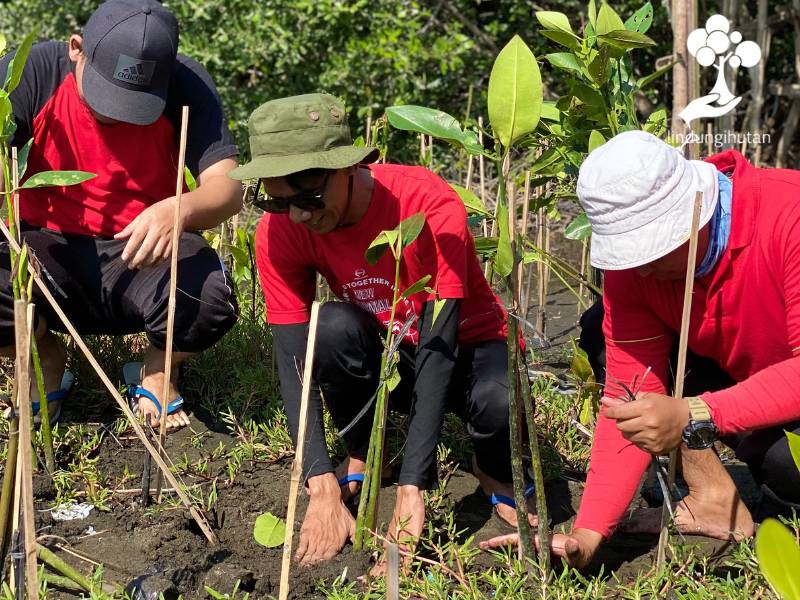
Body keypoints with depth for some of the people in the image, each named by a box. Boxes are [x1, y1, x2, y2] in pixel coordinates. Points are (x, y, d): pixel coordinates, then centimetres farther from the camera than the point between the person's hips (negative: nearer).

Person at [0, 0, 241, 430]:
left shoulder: (187, 87, -14)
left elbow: (226, 188, -20)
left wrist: (179, 210, -44)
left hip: (147, 253, 0)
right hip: (53, 247, 1)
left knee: (210, 301, -33)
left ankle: (156, 372, 6)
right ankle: (45, 362, 7)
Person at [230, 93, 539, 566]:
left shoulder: (431, 205, -30)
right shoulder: (280, 231, -19)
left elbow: (439, 344, -34)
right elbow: (293, 360, -21)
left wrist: (411, 489, -40)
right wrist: (323, 490, -32)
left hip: (467, 348, -2)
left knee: (500, 402, -37)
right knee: (335, 327, -32)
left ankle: (494, 474, -1)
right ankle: (361, 460, -6)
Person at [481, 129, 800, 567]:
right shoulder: (634, 259, -14)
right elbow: (630, 396, -14)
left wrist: (694, 416, -47)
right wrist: (588, 533, -20)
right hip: (743, 384, 7)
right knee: (602, 330, -7)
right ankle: (715, 498, -9)